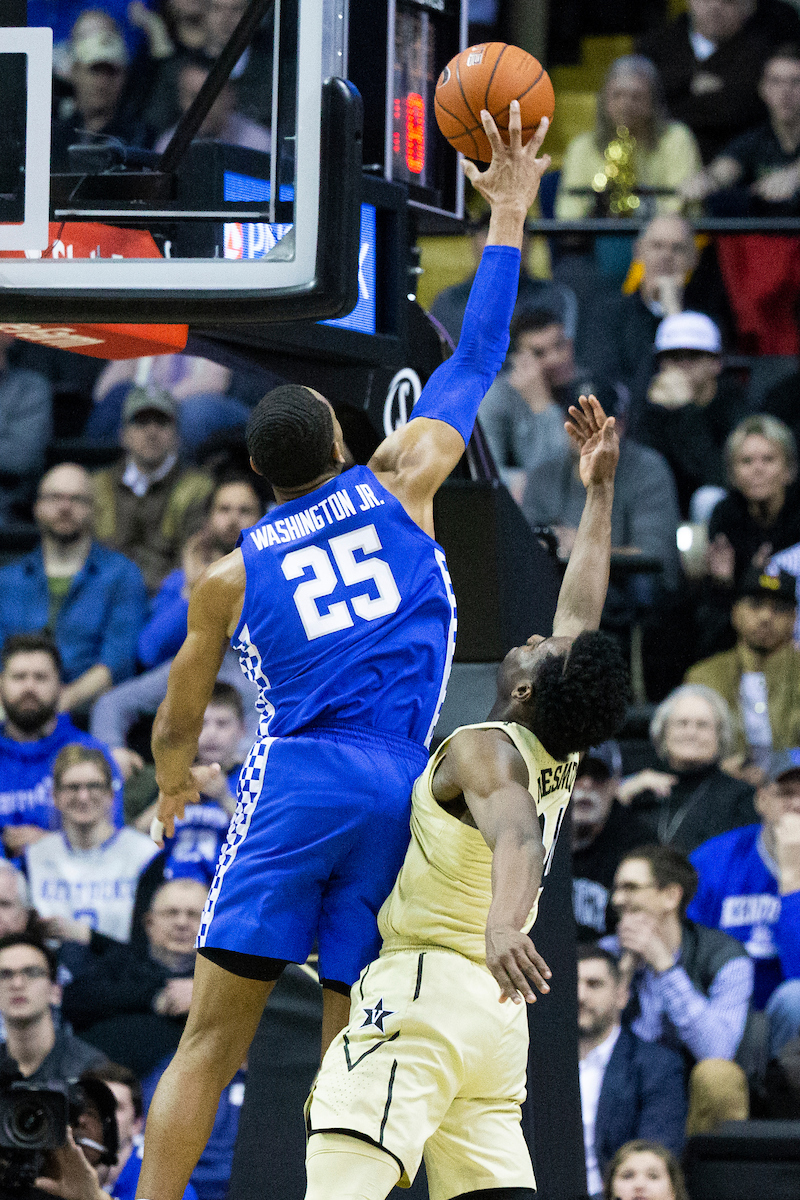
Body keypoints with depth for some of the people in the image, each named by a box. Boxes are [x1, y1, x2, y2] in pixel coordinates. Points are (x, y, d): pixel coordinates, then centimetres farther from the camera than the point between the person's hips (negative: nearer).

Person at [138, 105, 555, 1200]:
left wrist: (174, 783, 42)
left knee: (209, 1045, -1)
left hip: (293, 785, -1)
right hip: (404, 795, 1)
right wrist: (508, 216, 26)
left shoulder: (229, 574, 12)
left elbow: (178, 726, 20)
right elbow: (476, 359, 19)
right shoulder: (396, 489, 11)